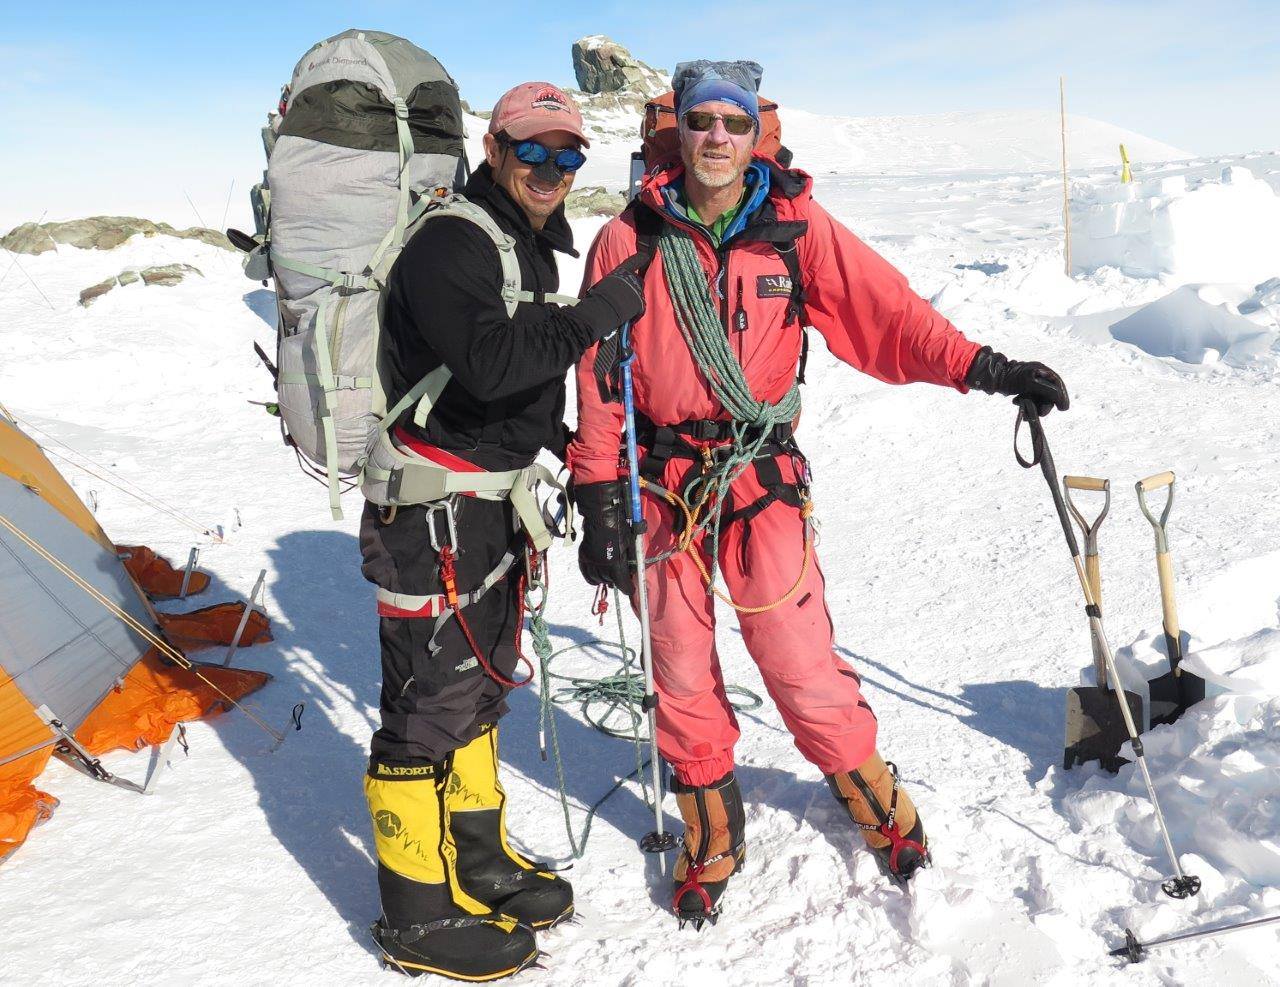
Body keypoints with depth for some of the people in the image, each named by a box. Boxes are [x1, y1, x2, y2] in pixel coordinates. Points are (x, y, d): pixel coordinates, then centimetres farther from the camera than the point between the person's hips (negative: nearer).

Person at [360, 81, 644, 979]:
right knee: (431, 702, -1)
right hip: (433, 511, -10)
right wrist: (590, 319, -27)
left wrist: (572, 449, 17)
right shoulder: (449, 241, -16)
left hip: (492, 503, 10)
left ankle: (478, 863, 36)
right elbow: (486, 365, -31)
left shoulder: (531, 245, 14)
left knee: (480, 685, 19)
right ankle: (420, 915, 15)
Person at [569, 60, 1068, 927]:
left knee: (803, 666, -1)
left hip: (762, 480, -1)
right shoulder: (630, 240, 1)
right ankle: (712, 841, 31)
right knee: (681, 675, 8)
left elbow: (885, 309, -5)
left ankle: (883, 809, 27)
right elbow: (598, 378, 0)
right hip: (661, 486, 1)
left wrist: (982, 367, -18)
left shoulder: (796, 228, 1)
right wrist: (600, 500, -3)